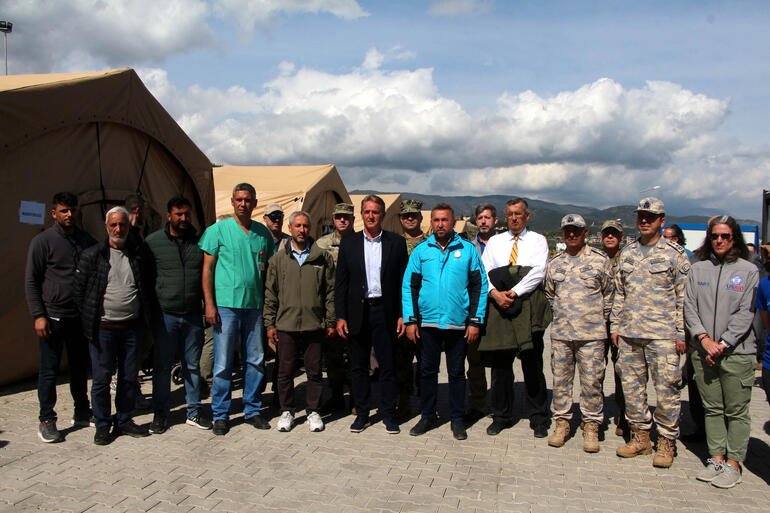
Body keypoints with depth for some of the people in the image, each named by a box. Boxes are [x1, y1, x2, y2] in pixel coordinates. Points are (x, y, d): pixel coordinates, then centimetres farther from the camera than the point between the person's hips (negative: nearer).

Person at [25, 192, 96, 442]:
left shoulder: (86, 240, 9)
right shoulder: (43, 241, -3)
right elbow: (31, 281, -3)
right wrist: (38, 315, -10)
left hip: (80, 316, 4)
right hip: (53, 317, -4)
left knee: (80, 367, 13)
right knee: (49, 371, 2)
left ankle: (82, 413, 26)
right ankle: (46, 421, 14)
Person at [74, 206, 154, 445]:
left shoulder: (139, 253, 6)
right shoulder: (92, 255, 0)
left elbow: (148, 285, 16)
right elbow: (79, 288, 2)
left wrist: (147, 309, 7)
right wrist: (89, 318, 0)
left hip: (132, 327, 3)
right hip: (103, 328, -2)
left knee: (129, 377, 10)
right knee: (101, 378, 3)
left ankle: (124, 420, 24)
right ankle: (102, 425, 17)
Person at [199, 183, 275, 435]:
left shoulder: (263, 233, 9)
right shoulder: (218, 230, 0)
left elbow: (269, 269, 14)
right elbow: (207, 269, -1)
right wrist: (209, 304, -8)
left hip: (255, 305, 3)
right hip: (226, 304, -3)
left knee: (255, 360, 8)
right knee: (223, 363, 1)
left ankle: (252, 410, 22)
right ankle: (220, 414, 14)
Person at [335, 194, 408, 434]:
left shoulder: (397, 242, 3)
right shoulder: (348, 243, 6)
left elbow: (404, 281, 2)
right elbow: (340, 282, 5)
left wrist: (402, 315, -4)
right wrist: (340, 317, -2)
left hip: (385, 313, -1)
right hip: (357, 313, 1)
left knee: (388, 366, 4)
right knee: (359, 367, 9)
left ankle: (388, 415, 17)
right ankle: (361, 414, 22)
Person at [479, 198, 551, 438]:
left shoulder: (538, 240, 9)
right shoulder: (495, 241, 17)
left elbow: (538, 272, -5)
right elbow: (484, 272, 8)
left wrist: (514, 292, -14)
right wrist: (495, 293, -9)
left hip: (528, 305, -2)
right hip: (499, 304, 2)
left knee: (532, 364, -1)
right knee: (500, 362, 4)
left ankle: (538, 418, 11)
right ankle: (501, 416, 16)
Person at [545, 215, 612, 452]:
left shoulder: (600, 260, 2)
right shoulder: (555, 263, 11)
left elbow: (608, 294, 8)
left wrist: (599, 321, 10)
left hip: (591, 334, -3)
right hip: (560, 333, 3)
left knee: (591, 381, 0)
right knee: (560, 379, 7)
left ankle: (591, 427, 13)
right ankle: (562, 423, 20)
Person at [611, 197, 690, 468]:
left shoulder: (675, 254, -1)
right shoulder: (627, 253, 13)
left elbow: (683, 297, -2)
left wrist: (681, 333, -7)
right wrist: (615, 325, 11)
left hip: (662, 334, -5)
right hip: (628, 334, 5)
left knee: (666, 388, 0)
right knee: (631, 386, 9)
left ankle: (667, 441, 14)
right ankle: (640, 436, 23)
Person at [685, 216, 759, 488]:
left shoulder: (748, 270, 2)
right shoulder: (698, 269, 10)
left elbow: (745, 313, -4)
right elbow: (689, 307, 5)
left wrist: (723, 343, -11)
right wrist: (703, 337, -9)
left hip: (736, 351, -3)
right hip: (703, 351, 3)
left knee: (736, 411, 2)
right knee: (712, 408, 9)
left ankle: (733, 463, 11)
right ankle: (716, 458, 18)